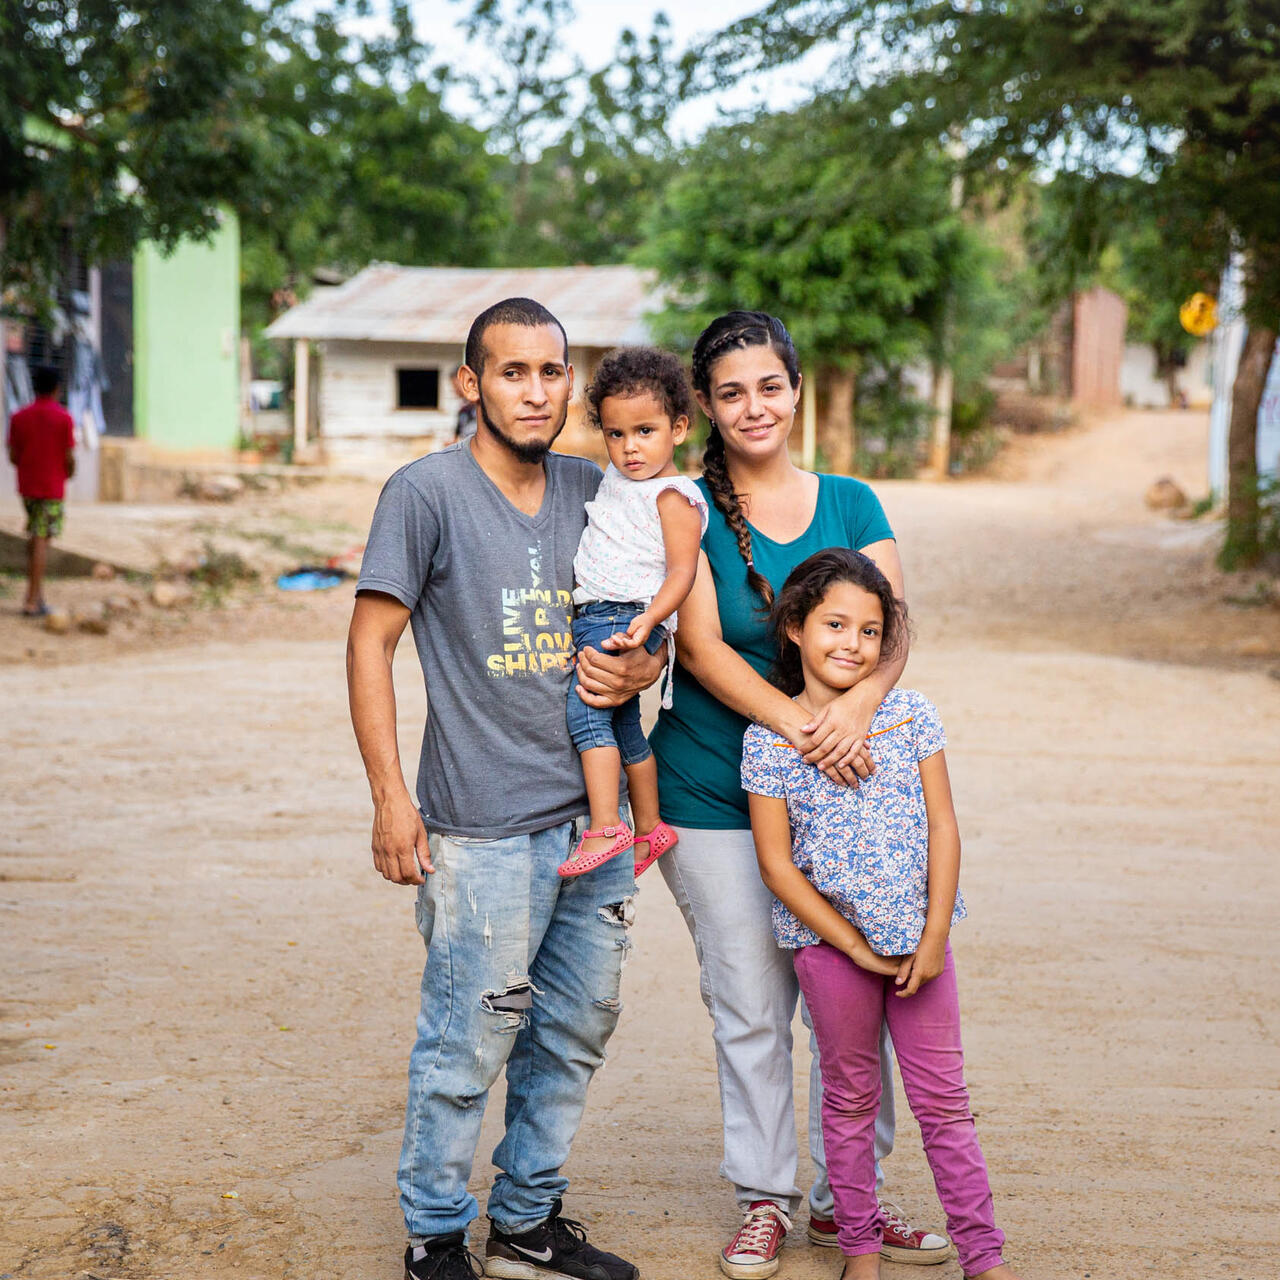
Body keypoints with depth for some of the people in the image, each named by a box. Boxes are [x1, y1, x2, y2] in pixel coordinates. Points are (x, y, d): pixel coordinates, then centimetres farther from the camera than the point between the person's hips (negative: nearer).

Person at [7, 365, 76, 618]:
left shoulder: (19, 417, 2)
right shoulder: (63, 418, -9)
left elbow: (13, 456, 4)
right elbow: (70, 458, -9)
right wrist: (68, 473, 12)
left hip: (27, 486, 4)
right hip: (52, 488, -4)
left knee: (34, 539, 17)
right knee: (42, 542, -5)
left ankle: (37, 593, 16)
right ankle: (33, 601, -8)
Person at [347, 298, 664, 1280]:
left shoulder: (592, 491, 9)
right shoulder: (427, 492, -7)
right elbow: (371, 642, -7)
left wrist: (639, 669, -4)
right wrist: (391, 796, -12)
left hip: (594, 806, 7)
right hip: (486, 827, -6)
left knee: (578, 1024, 15)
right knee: (470, 1037, -2)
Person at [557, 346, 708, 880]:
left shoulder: (673, 496, -10)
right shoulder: (616, 479, 17)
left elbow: (681, 570, -18)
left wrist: (649, 618, -31)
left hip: (627, 617, -9)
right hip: (594, 616, 9)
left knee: (584, 706, -23)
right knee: (623, 728, 16)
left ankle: (605, 827, -26)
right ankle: (649, 828, 28)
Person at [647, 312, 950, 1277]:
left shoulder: (851, 504, 7)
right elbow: (701, 648, -13)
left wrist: (854, 708, -24)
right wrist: (801, 727, -25)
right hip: (714, 797, -3)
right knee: (751, 1009, 3)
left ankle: (843, 1197, 22)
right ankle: (765, 1198, 20)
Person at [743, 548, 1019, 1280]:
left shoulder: (912, 716, -1)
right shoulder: (769, 739, -7)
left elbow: (942, 827, 0)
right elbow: (777, 864, -7)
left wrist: (935, 937, -6)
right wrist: (856, 947, -9)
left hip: (919, 937, 1)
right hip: (829, 940, -1)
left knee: (943, 1099, 7)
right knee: (850, 1097, 11)